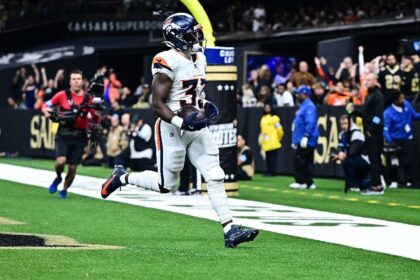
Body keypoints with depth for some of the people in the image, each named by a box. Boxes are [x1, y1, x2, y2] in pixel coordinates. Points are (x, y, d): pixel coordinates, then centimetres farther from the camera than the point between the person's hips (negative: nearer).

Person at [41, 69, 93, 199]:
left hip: (79, 137, 2)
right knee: (61, 161, -21)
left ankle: (64, 189, 30)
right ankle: (58, 178, 13)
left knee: (73, 167, 4)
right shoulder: (63, 95, -2)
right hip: (63, 135, -2)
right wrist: (46, 110, -16)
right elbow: (46, 105, 6)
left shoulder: (88, 99, 2)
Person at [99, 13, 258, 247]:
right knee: (166, 185, 5)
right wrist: (181, 123, -28)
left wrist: (206, 106, 7)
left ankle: (230, 230, -5)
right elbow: (158, 105, -17)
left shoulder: (199, 59, 11)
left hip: (197, 129, 7)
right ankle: (123, 177, 29)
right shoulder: (169, 62, -16)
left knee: (215, 177, -3)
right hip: (173, 129, -7)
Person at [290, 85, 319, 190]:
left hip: (306, 141, -10)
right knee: (307, 161, 9)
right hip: (301, 141, 10)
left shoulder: (309, 106, -13)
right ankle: (309, 183, 9)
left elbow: (310, 123, -23)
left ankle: (301, 182, -10)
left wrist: (306, 136, -28)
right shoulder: (303, 106, 21)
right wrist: (295, 139, 25)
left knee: (299, 159, -11)